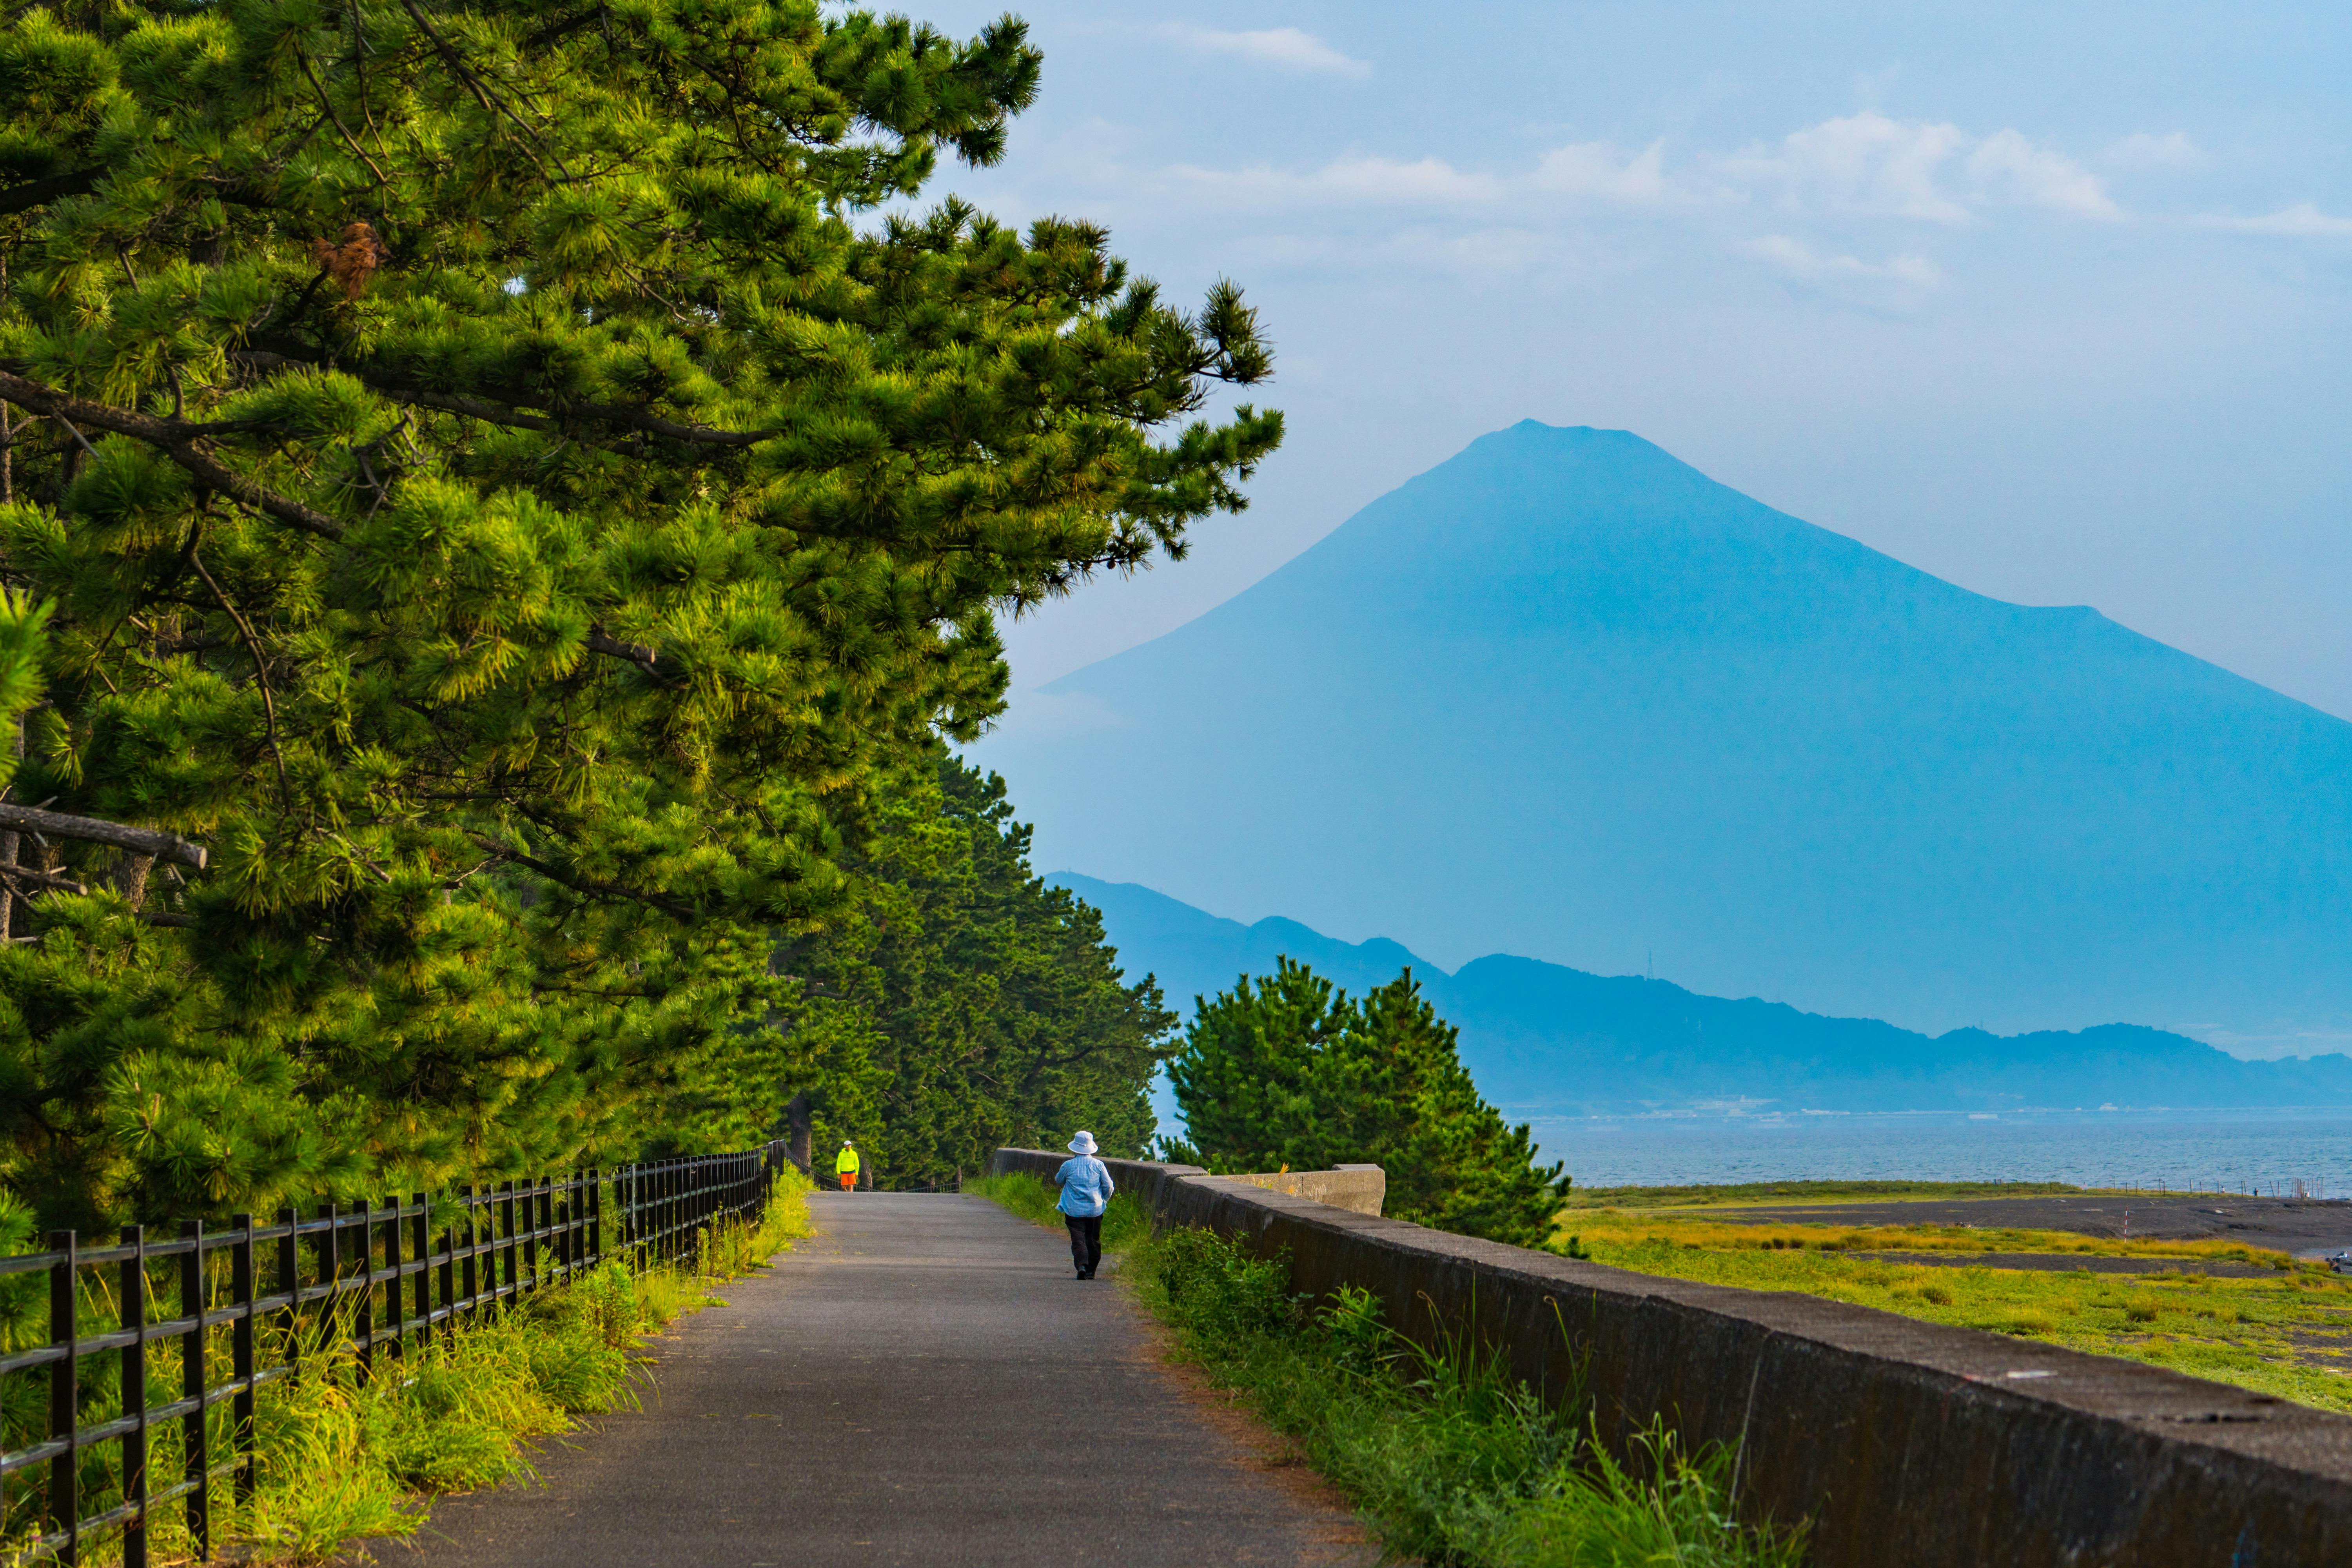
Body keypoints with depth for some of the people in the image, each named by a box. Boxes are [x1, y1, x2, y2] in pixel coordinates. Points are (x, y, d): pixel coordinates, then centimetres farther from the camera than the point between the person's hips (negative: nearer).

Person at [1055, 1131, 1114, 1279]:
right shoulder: (1098, 1165, -3)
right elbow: (1108, 1186, 1)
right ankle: (1091, 1271, 13)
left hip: (1074, 1210, -2)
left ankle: (1082, 1265, -25)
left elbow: (1059, 1181, 12)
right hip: (1095, 1210, 2)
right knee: (1093, 1241, 12)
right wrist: (1103, 1201, 19)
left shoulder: (1068, 1166, -6)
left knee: (1078, 1240, -3)